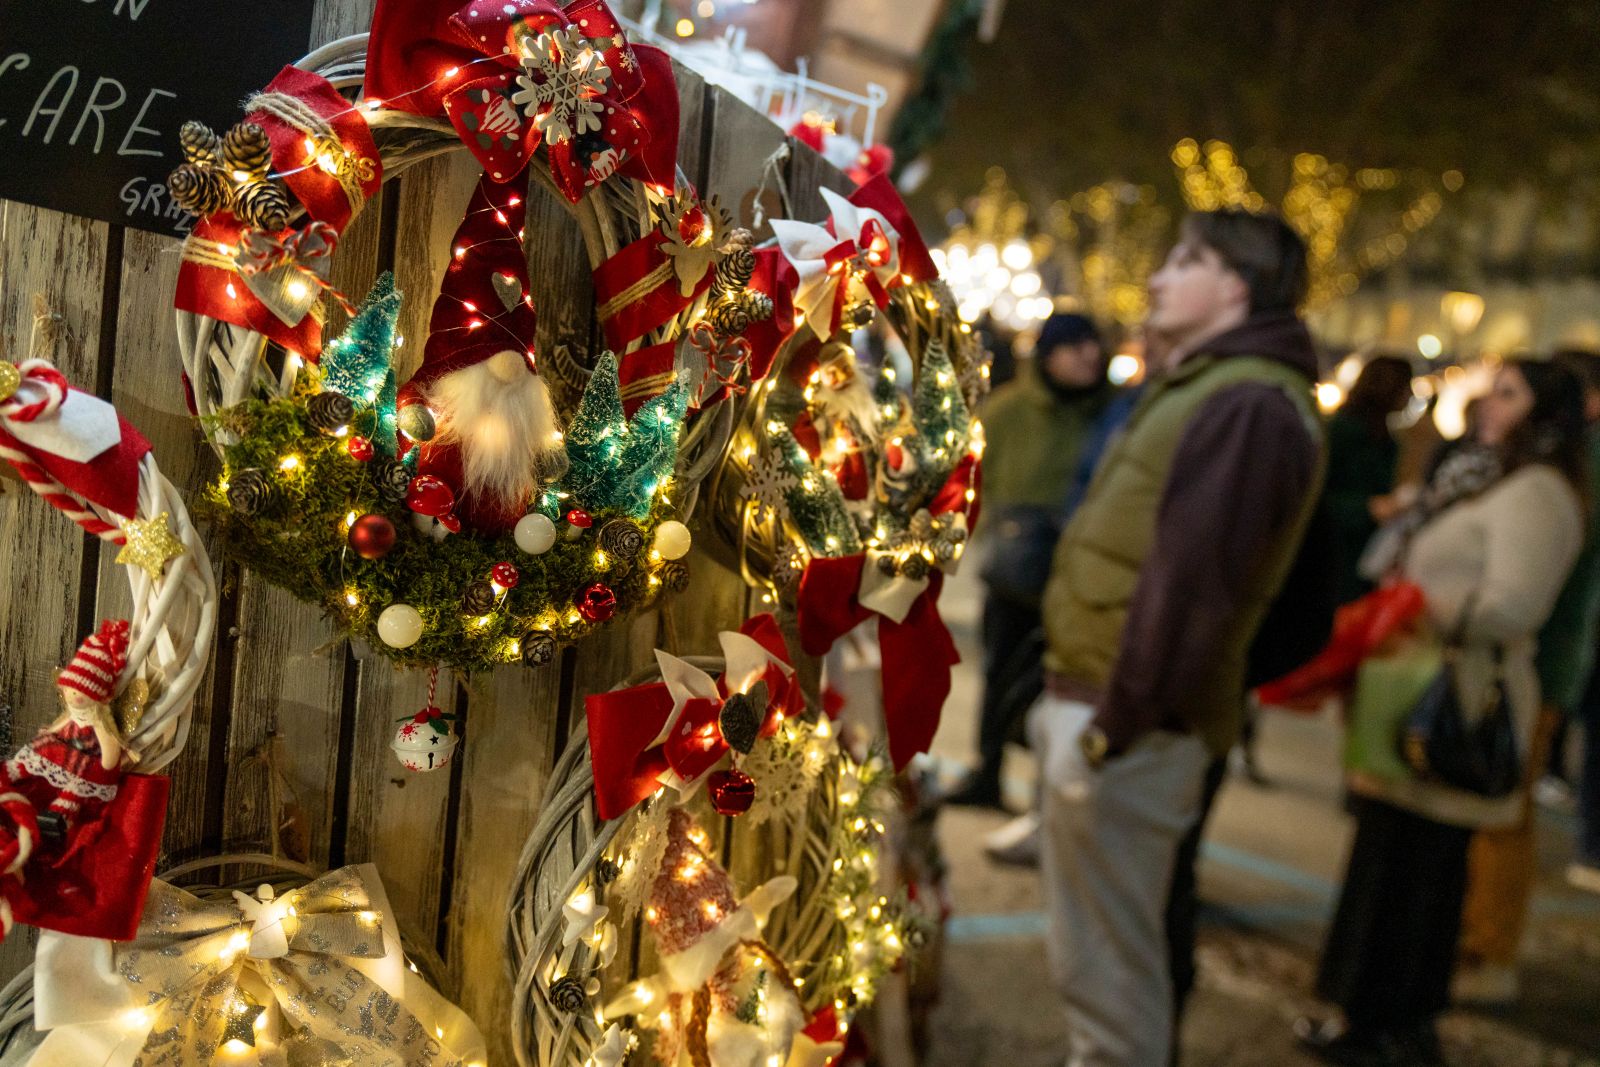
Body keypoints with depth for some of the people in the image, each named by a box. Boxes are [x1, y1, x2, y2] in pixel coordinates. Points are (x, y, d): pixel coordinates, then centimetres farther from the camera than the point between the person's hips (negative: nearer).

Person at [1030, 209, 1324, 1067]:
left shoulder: (1248, 407, -16)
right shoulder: (1200, 388, 17)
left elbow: (1188, 584, -23)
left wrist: (1108, 728, -21)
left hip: (1130, 725, -10)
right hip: (1095, 692, 10)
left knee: (1105, 963, 0)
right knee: (1093, 949, 21)